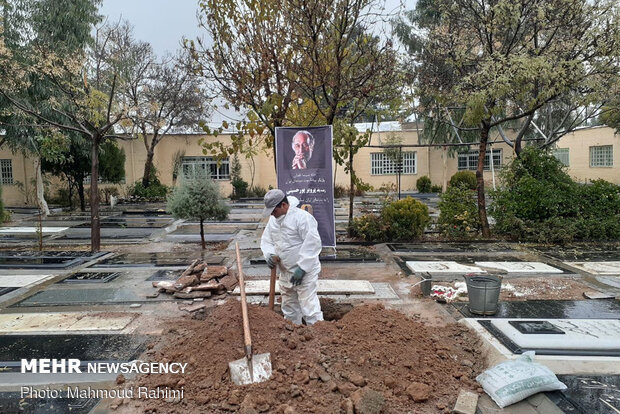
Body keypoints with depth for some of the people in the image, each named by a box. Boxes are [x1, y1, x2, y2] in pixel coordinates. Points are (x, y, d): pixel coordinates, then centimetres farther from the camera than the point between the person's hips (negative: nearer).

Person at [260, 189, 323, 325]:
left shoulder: (302, 217, -19)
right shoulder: (273, 219, 6)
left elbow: (312, 244, -22)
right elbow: (266, 240, 13)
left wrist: (302, 268, -22)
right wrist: (269, 254, -9)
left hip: (305, 272, -8)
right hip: (285, 272, 8)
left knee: (309, 308, -9)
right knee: (289, 308, 20)